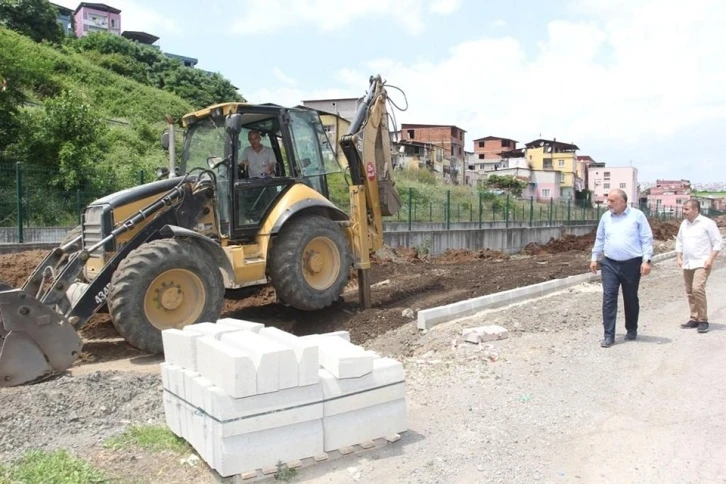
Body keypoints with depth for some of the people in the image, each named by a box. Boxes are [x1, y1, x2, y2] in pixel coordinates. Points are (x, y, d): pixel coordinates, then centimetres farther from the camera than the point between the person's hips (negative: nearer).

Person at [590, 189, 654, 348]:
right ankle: (609, 335, -2)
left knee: (631, 299, 11)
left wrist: (646, 260, -11)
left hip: (632, 264, -2)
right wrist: (594, 258, 13)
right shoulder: (606, 217, 7)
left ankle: (632, 330, 31)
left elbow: (647, 239, -5)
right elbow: (600, 239, 15)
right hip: (609, 264, 3)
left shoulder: (637, 215, -4)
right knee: (608, 298, -5)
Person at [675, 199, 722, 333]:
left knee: (697, 288, -20)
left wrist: (710, 259, -14)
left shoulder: (707, 223, -6)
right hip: (687, 264, 7)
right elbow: (679, 242, 20)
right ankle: (694, 319, 19)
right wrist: (679, 258, 9)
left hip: (702, 264, -7)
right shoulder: (684, 224, 12)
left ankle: (703, 320, -11)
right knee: (690, 292, 9)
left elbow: (718, 243, -6)